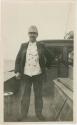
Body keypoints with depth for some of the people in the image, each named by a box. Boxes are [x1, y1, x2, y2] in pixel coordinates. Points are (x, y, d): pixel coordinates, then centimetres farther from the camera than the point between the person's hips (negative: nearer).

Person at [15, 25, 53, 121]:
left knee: (38, 95, 9)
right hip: (26, 74, 0)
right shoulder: (23, 46, 5)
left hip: (38, 74, 0)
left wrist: (46, 67, 12)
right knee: (24, 95, 4)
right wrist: (17, 72, -4)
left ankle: (39, 113, 21)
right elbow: (18, 59, 5)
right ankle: (23, 113, 16)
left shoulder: (41, 46, 2)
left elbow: (49, 57, 13)